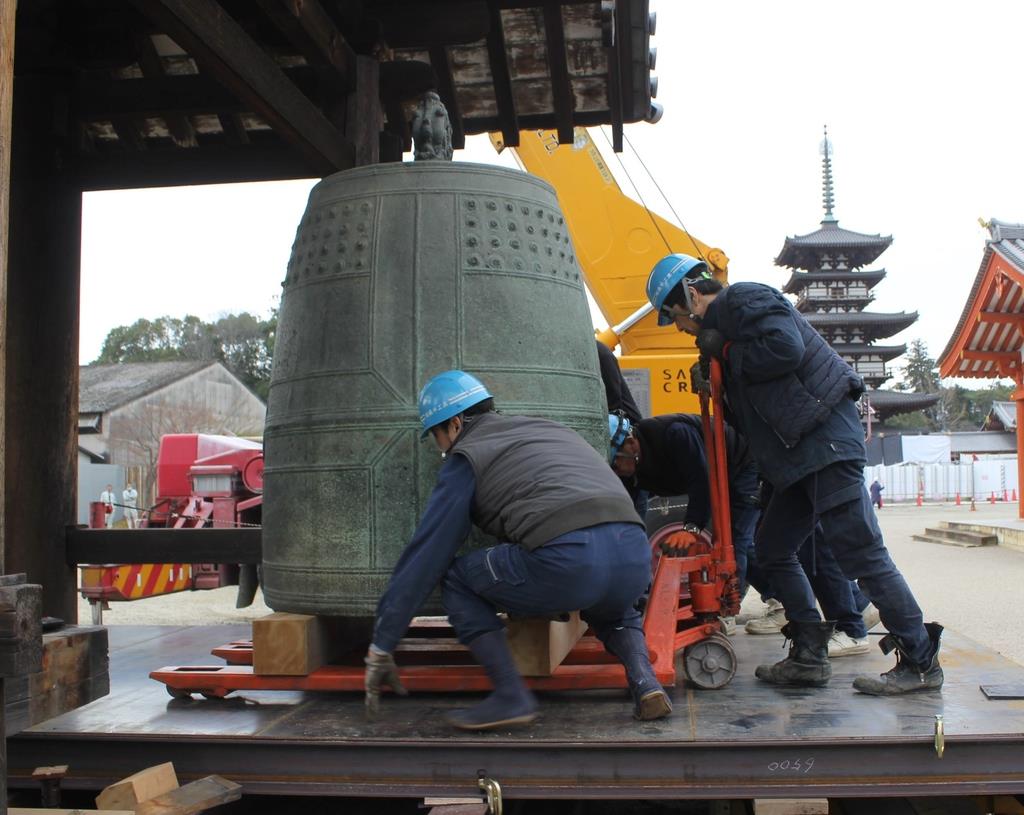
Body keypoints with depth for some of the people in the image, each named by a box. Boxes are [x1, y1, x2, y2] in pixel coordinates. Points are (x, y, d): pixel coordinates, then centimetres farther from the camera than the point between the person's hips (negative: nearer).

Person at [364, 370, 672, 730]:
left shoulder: (466, 457, 14)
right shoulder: (553, 430, 32)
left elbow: (422, 558, 13)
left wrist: (380, 649, 20)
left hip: (566, 562, -6)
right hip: (635, 558, 7)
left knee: (455, 578, 18)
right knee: (613, 612, 40)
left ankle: (511, 694, 8)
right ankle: (645, 681, 13)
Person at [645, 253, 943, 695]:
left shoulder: (743, 299, -5)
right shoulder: (723, 322, 24)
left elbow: (786, 347, -24)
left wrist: (724, 352, -11)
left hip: (826, 438, -11)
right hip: (801, 453, 11)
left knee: (860, 552, -9)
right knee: (774, 550, 12)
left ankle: (920, 662, 0)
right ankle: (809, 656, 16)